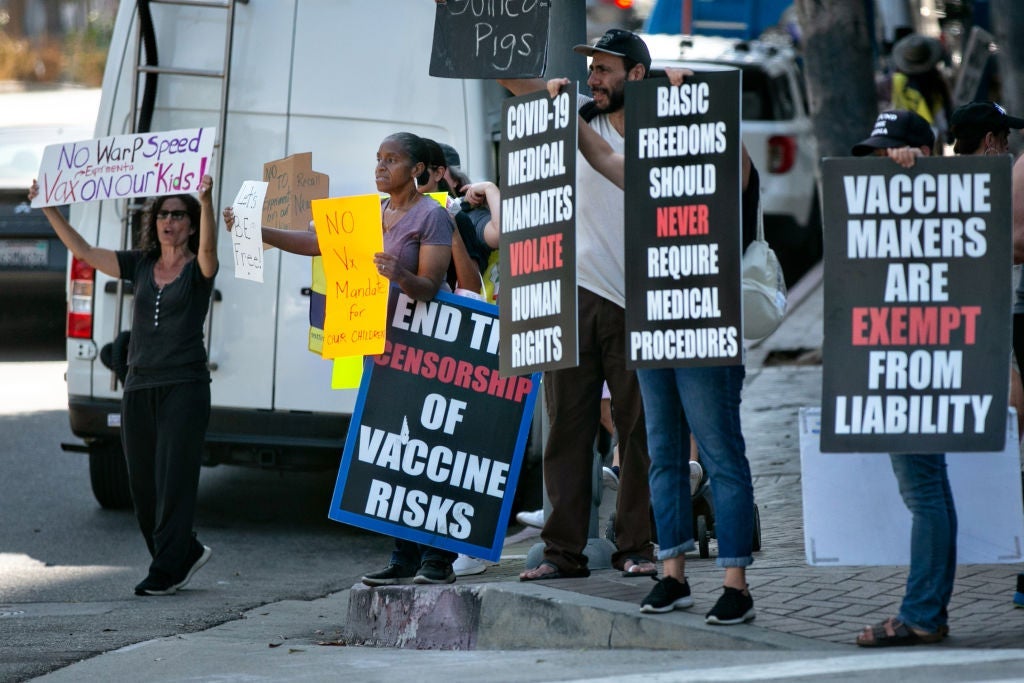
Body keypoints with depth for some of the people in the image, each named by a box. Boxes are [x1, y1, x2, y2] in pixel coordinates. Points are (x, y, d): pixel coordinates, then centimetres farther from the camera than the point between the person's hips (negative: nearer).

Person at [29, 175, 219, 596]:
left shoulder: (197, 270, -1)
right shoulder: (141, 265, 12)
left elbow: (208, 248, -24)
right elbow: (83, 251, 12)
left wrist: (206, 200, -39)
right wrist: (49, 209, 5)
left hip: (184, 387, -6)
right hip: (139, 386, 6)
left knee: (174, 479, -8)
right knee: (142, 484, 6)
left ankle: (166, 572, -4)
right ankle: (187, 553, 23)